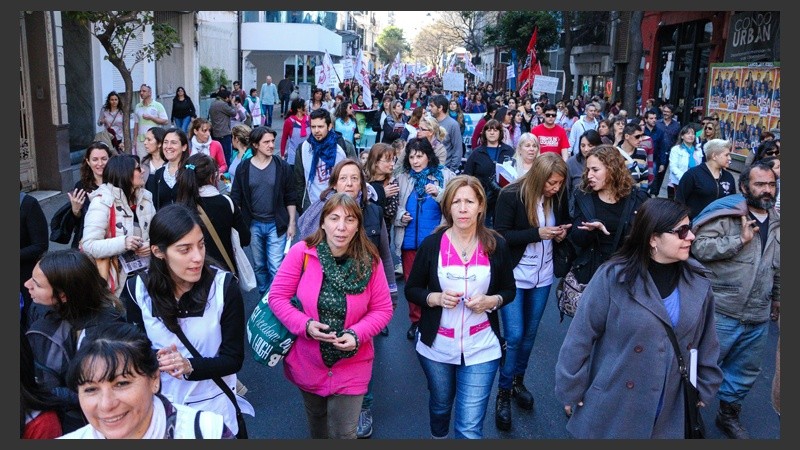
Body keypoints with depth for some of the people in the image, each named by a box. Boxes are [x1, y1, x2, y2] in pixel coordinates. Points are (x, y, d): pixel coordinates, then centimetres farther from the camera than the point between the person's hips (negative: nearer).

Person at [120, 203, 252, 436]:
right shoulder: (136, 290, -12)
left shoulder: (225, 286, -18)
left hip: (213, 404, -1)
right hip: (159, 405, 1)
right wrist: (157, 359, -26)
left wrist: (189, 366, -31)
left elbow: (234, 358, -14)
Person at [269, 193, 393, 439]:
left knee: (344, 432, 8)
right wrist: (305, 325, -24)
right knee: (316, 420, 27)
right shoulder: (301, 252, -16)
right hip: (307, 362, 1)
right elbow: (277, 297, -10)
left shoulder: (370, 261, -13)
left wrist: (357, 334, -22)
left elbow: (382, 310, -6)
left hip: (351, 367, -1)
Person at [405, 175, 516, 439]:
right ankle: (438, 437, 56)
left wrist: (491, 301, -16)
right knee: (440, 406, 25)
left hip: (480, 348, -1)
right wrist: (436, 298, -19)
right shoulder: (432, 244, -8)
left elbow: (509, 291, 5)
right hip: (436, 346, 1)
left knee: (470, 428, -3)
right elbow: (411, 290, -1)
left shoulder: (496, 245, -6)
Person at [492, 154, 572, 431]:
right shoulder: (511, 195, -16)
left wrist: (562, 232, -10)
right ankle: (503, 394, 12)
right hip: (514, 275, -5)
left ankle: (519, 382, 36)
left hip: (543, 276, 5)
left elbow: (564, 224, 13)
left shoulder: (557, 196, -3)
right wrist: (537, 233, -26)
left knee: (530, 334, 15)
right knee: (514, 337, -6)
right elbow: (500, 235, -18)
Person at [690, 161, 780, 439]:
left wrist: (777, 297, 27)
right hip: (721, 312, -6)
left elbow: (778, 268, 23)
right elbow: (698, 247, -22)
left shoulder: (777, 223, 11)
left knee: (746, 372, 18)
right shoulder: (726, 214, -11)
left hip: (758, 318, 7)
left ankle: (729, 413, 37)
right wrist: (739, 240, -23)